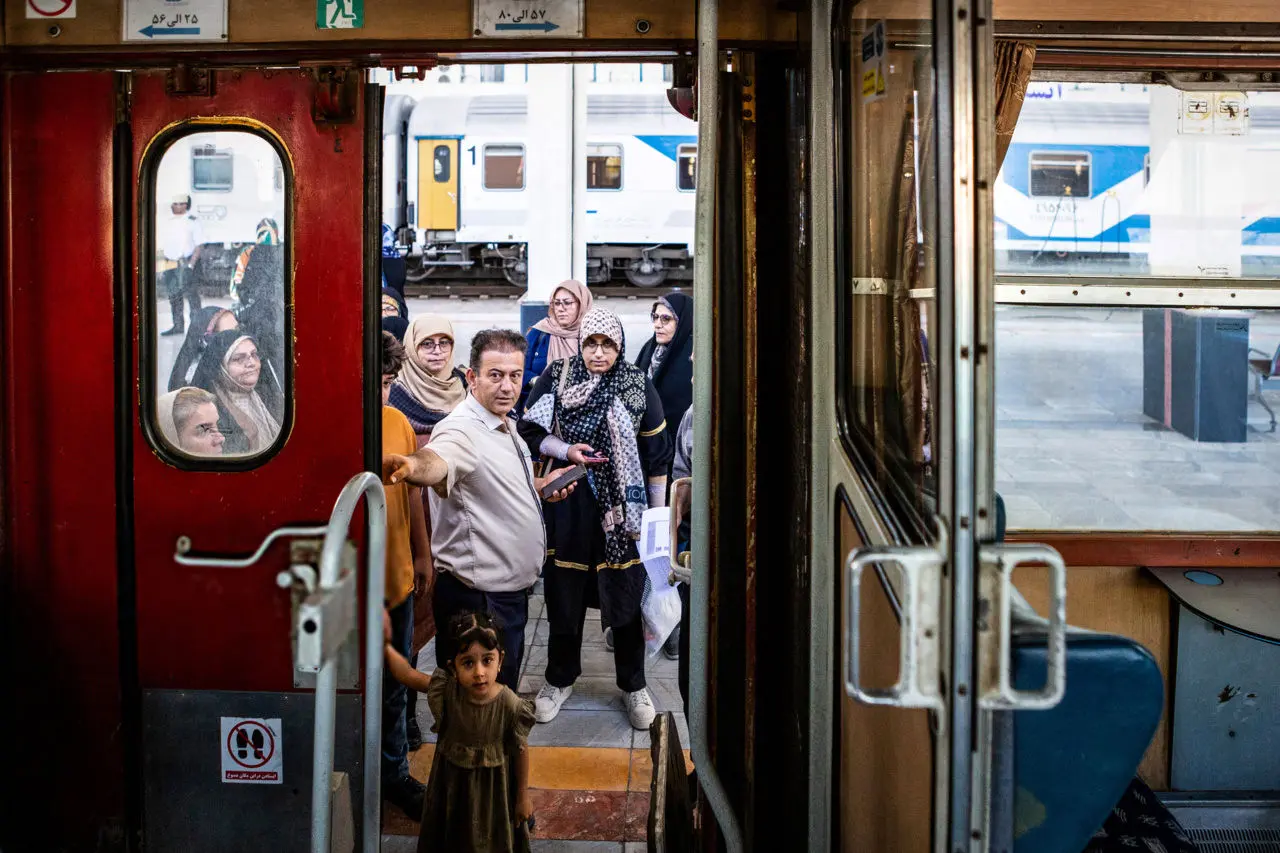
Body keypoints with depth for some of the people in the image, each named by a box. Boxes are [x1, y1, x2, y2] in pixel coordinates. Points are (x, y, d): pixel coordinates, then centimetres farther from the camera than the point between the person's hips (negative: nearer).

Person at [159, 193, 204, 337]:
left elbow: (199, 245, -7)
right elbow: (162, 248, 17)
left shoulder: (192, 222, -3)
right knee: (173, 296, 8)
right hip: (170, 265, 6)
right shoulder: (167, 224, 14)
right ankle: (178, 325, 16)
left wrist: (191, 265, -16)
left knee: (192, 295, -4)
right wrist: (162, 268, 11)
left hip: (186, 264, -6)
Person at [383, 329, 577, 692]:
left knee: (504, 691, 24)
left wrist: (539, 485, 10)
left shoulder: (505, 425, 8)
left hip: (510, 590, 10)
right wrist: (412, 465, -68)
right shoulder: (461, 430, -22)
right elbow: (437, 462, -46)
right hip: (478, 597, -9)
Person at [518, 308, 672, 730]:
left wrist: (658, 513, 2)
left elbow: (656, 453, 2)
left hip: (622, 506, -1)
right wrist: (565, 450, -14)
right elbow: (529, 430, 4)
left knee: (625, 596, 5)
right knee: (564, 594, 10)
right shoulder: (556, 376, -2)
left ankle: (634, 685, 23)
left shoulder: (639, 386, -3)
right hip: (568, 504, 1)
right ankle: (560, 679, 30)